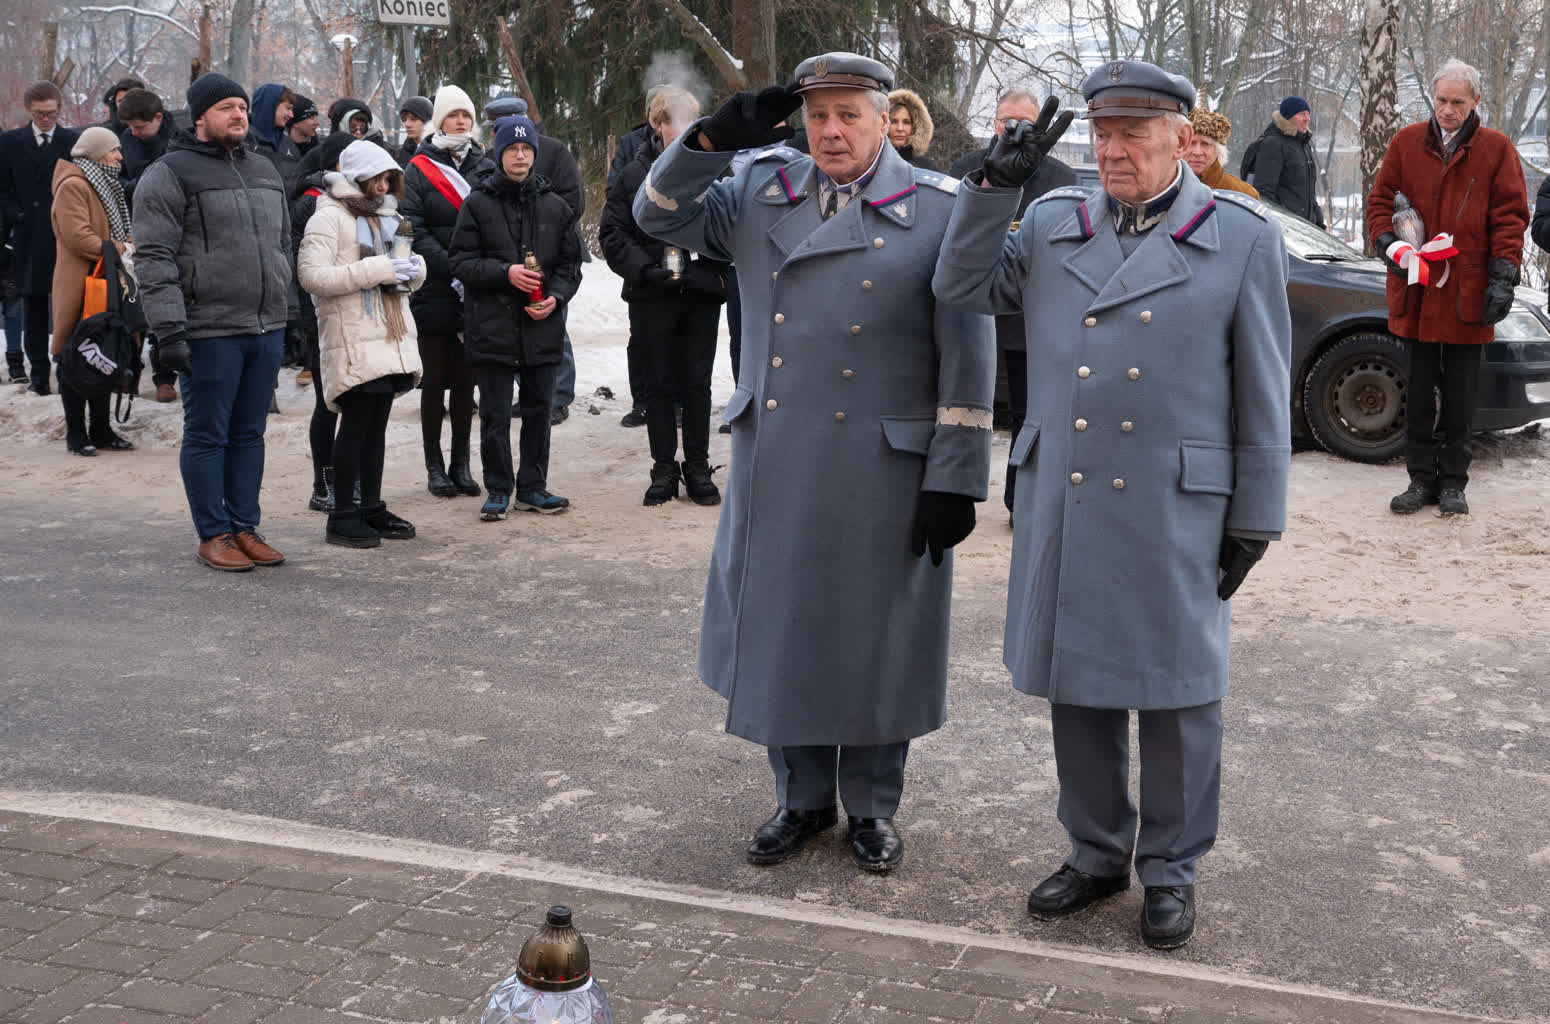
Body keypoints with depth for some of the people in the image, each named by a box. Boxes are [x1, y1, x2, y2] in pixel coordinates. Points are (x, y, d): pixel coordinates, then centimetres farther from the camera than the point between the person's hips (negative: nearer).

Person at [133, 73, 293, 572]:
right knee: (207, 436, 2)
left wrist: (282, 314, 18)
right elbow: (153, 259, -11)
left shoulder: (265, 172, 16)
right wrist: (169, 330, -17)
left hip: (266, 328, 6)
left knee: (249, 434, 12)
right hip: (209, 332, -6)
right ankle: (214, 535, 11)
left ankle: (245, 528, 20)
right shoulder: (170, 175, -5)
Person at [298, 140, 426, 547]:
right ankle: (342, 517, -1)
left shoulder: (383, 214, 21)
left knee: (376, 424, 10)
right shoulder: (330, 217, -6)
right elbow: (312, 275, -19)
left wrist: (413, 268, 2)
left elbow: (400, 264, 29)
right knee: (356, 425, -7)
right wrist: (379, 270, -20)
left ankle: (371, 507, 17)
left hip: (389, 337, 8)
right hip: (352, 342, -8)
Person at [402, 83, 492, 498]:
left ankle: (461, 464, 16)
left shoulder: (485, 167, 9)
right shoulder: (418, 170, -1)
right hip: (434, 292, -3)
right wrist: (453, 269, -18)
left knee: (465, 378, 8)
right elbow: (415, 231, -8)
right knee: (436, 378, 3)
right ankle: (434, 465, 11)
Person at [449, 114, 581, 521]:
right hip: (492, 325, -2)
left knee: (538, 409, 10)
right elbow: (460, 260, -3)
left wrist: (556, 297, -6)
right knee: (495, 414, 2)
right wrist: (506, 273, -16)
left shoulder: (555, 206, 8)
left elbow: (570, 262, 12)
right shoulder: (478, 204, 0)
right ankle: (498, 490, 13)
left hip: (543, 326, 3)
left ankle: (532, 487, 21)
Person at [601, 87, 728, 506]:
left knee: (697, 384, 6)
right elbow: (612, 233, 2)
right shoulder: (635, 174, 3)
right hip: (653, 295, 0)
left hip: (702, 293, 0)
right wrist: (644, 268, -11)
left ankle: (698, 468, 16)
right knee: (659, 384, 6)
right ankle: (664, 469, 14)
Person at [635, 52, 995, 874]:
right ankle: (802, 797, 30)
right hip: (776, 467, 4)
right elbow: (660, 215, 8)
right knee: (781, 627, 12)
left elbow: (968, 356, -6)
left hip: (884, 479, -4)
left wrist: (954, 480, -10)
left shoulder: (940, 211, -4)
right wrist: (712, 139, -8)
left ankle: (871, 806, 27)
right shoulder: (762, 196, 8)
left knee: (873, 638, 8)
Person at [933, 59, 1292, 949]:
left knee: (1177, 695, 7)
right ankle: (1098, 852, 31)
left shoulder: (1243, 237, -1)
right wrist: (996, 183, -3)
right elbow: (963, 289, 8)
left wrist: (1255, 521, -1)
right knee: (1078, 685, 13)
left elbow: (1263, 396, 0)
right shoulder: (1052, 223, 8)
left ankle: (1171, 868, 25)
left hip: (1175, 511, -3)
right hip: (1062, 504, 4)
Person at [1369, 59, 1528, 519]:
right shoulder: (1406, 142, 7)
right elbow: (1379, 199, 10)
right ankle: (1421, 479, 16)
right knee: (1419, 390, 7)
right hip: (1416, 289, 2)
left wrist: (1503, 277, -8)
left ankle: (1453, 483, 16)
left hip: (1469, 292, -1)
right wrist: (1389, 243, -8)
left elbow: (1510, 215, 1)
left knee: (1460, 394, 6)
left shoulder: (1497, 148, 2)